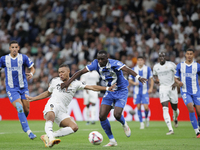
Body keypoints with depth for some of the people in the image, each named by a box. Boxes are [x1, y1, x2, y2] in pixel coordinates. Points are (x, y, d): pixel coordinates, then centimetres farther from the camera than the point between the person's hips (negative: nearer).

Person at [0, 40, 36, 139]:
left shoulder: (24, 58, 0)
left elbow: (32, 68, 5)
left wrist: (31, 74, -16)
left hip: (23, 87, 2)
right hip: (11, 89, -2)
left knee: (26, 109, 1)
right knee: (20, 108, -17)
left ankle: (23, 121, 36)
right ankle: (28, 131, -18)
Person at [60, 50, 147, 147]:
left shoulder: (114, 63, -25)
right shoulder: (96, 64, -11)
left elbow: (127, 69, -41)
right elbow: (81, 72, -7)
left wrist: (138, 77, -58)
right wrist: (68, 82, -12)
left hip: (121, 91, -5)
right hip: (109, 91, 5)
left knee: (117, 115, -21)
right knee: (102, 116, -7)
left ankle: (124, 125, 19)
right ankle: (112, 141, 6)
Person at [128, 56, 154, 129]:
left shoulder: (147, 69, 0)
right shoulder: (134, 69, 2)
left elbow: (151, 79, 3)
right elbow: (130, 80, 7)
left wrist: (151, 88, -9)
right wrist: (134, 83, -15)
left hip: (145, 91, -1)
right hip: (137, 91, 1)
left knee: (146, 107, -8)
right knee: (138, 107, -3)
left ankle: (146, 118, 22)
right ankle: (141, 123, 8)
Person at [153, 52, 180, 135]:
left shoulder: (171, 64, -6)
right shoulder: (156, 67, 6)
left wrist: (176, 82, -12)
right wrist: (156, 79, 1)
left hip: (172, 87, -1)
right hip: (162, 88, 1)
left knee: (174, 108, 9)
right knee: (165, 108, -15)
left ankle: (175, 118, 48)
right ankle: (170, 129, -18)